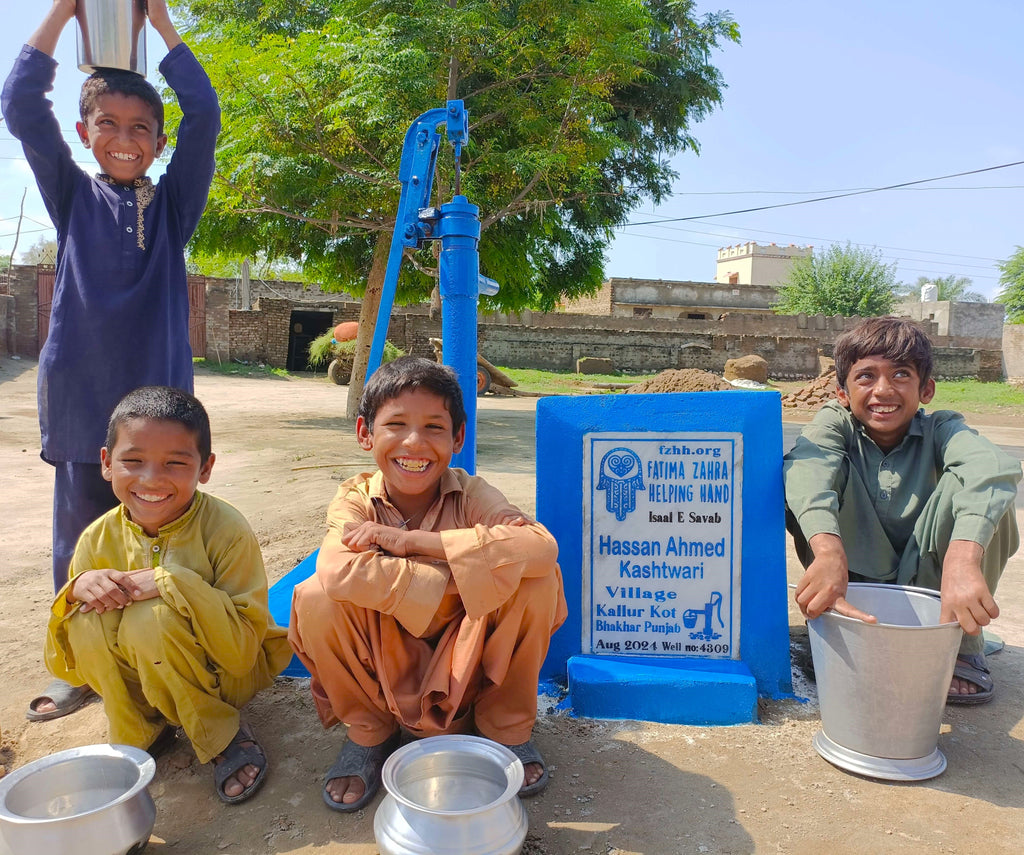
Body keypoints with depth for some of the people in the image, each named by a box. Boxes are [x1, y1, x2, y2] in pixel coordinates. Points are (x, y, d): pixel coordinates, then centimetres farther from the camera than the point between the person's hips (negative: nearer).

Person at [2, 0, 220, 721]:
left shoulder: (173, 204, 7)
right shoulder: (73, 197, 10)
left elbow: (204, 116, -2)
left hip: (158, 395, -1)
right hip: (81, 398, 1)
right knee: (81, 541, 8)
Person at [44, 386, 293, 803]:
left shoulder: (225, 530, -23)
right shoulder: (99, 539, -10)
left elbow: (242, 652, -27)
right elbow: (69, 670, -5)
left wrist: (175, 584, -36)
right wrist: (76, 590, -25)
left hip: (225, 674, -4)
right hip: (142, 676, 4)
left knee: (150, 618, -30)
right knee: (89, 621, -23)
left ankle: (222, 734, -7)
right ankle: (140, 733, 3)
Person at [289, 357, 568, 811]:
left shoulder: (470, 493, -15)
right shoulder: (355, 500, -14)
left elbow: (542, 547, -37)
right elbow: (340, 573, -37)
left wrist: (412, 540, -35)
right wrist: (463, 574, -35)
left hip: (464, 666, 0)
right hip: (383, 668, 1)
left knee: (537, 581, -27)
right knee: (315, 597, -27)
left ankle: (507, 725, 1)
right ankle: (368, 731, 2)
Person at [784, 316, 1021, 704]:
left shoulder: (941, 430, -12)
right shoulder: (836, 423, -11)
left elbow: (992, 468, -37)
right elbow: (807, 467, -36)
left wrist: (962, 561, -57)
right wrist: (828, 551, -56)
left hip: (925, 583, 1)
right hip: (854, 583, 0)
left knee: (965, 485, -26)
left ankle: (960, 646, -7)